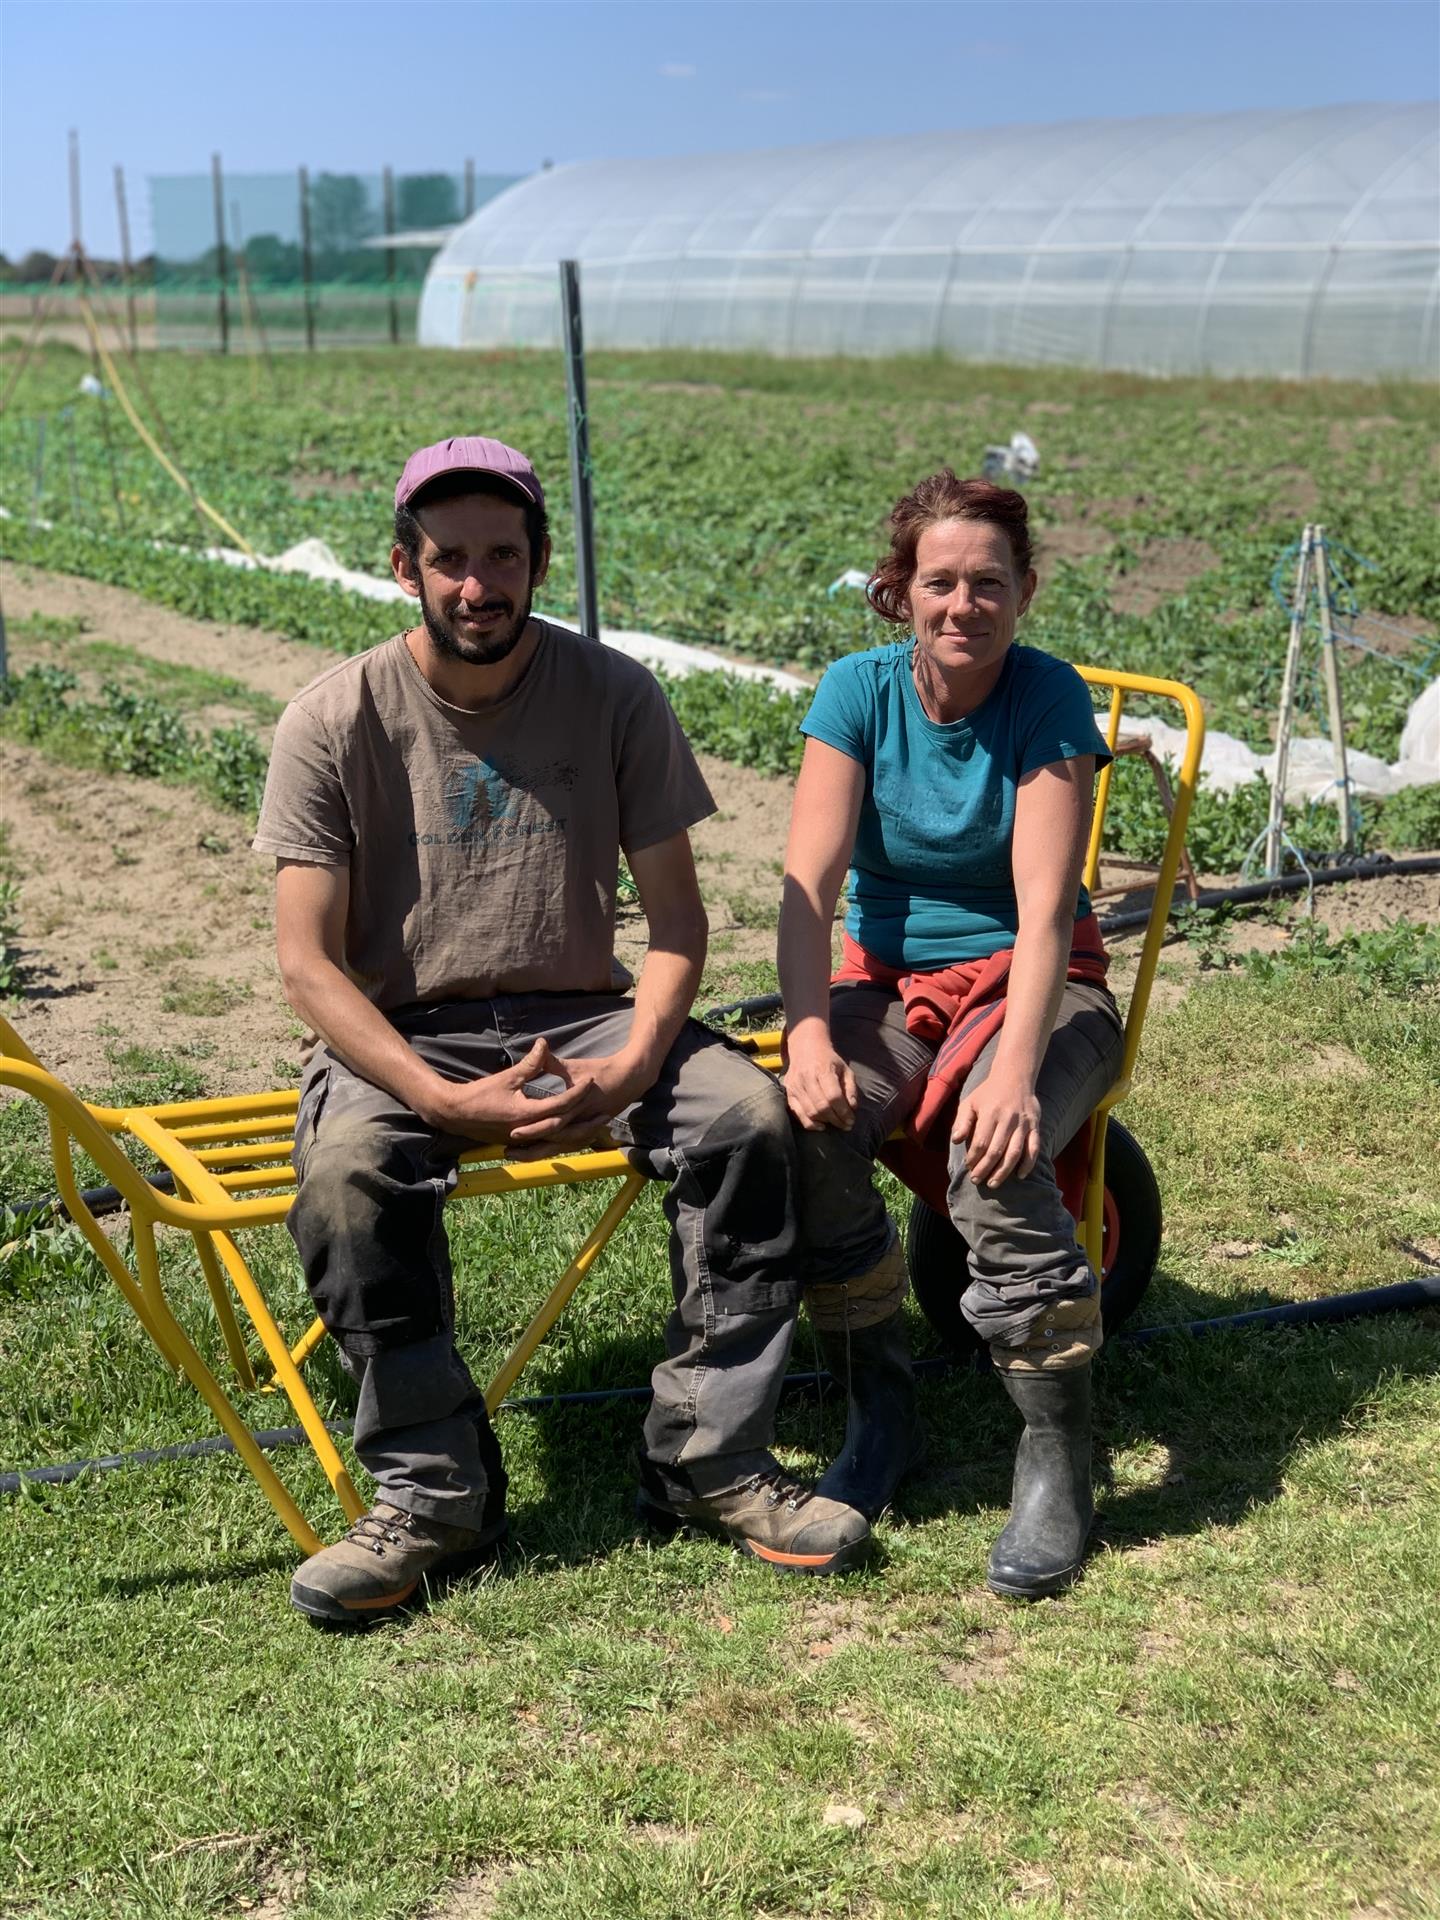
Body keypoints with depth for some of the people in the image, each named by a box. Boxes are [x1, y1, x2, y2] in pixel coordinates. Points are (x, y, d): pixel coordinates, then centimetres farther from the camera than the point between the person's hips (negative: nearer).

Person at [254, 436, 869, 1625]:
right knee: (346, 1169, -33)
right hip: (403, 1034, -1)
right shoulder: (335, 721, -7)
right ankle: (433, 1492, -16)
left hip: (580, 1015, 2)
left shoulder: (615, 698, -2)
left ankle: (711, 1460, -12)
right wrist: (450, 1100, -24)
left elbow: (675, 914, -1)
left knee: (748, 1115, -25)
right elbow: (309, 962, -10)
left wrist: (630, 1069, -20)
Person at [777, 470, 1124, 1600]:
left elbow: (1044, 909, -21)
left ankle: (1057, 1463, -18)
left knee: (998, 1157, -34)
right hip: (892, 978, 3)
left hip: (1033, 983, -2)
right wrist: (808, 1035, -29)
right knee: (808, 1131, -29)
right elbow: (810, 884, -13)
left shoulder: (1048, 699, -12)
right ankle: (881, 1416, -8)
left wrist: (1015, 1067, -37)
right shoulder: (860, 691, -5)